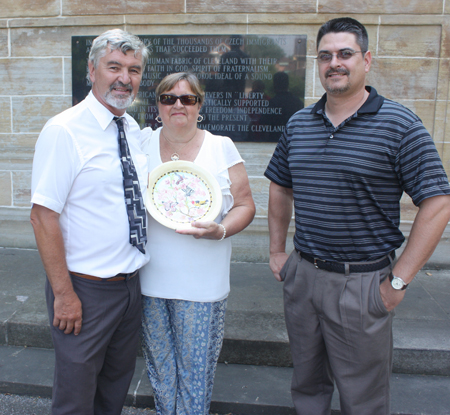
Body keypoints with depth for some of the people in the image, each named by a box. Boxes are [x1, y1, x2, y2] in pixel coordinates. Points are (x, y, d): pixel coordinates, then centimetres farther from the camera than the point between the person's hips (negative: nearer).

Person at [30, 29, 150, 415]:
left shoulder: (135, 131, 6)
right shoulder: (63, 131, -15)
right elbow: (43, 216, -18)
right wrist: (64, 294, -19)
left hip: (131, 282, 7)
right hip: (86, 288, -6)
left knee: (117, 384, 23)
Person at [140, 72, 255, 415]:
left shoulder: (222, 148, 0)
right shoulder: (143, 143, 5)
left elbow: (245, 206, 1)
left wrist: (220, 230, -18)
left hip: (201, 286, -2)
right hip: (149, 280, 2)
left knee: (196, 372, 8)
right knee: (159, 367, 16)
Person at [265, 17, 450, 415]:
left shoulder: (399, 124, -10)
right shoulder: (298, 124, 5)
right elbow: (280, 188, 16)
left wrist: (399, 280, -15)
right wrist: (277, 251, 10)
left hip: (362, 283, -4)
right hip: (302, 274, 5)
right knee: (306, 383, 22)